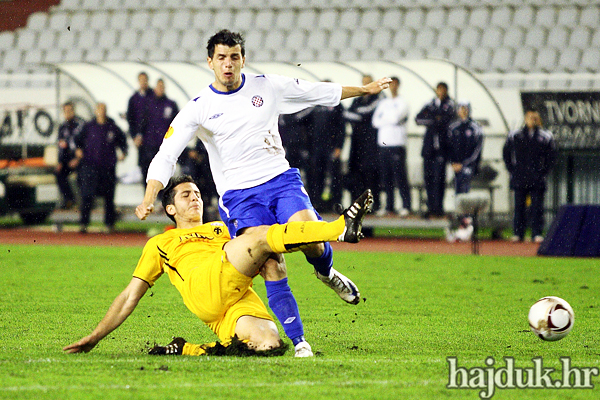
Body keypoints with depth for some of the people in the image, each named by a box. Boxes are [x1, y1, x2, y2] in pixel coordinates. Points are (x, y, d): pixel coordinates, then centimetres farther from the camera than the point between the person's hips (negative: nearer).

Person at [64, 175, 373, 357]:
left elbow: (258, 265, 37)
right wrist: (95, 337, 21)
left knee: (270, 344, -28)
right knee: (262, 235, -23)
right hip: (204, 286, -4)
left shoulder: (223, 229, 41)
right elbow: (130, 297, 29)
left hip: (241, 299, 4)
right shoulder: (159, 244, 32)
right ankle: (341, 228, -28)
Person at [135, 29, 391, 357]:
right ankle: (298, 341, -10)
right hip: (239, 194, -2)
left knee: (309, 237, -25)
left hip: (281, 180, 2)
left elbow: (320, 92, 20)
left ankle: (326, 273, 11)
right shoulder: (199, 107, -1)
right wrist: (148, 200, -20)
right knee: (272, 268, -17)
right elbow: (165, 156, -6)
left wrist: (366, 89, 27)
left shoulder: (267, 87, 5)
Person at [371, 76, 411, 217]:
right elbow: (375, 121, 8)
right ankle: (389, 206, 8)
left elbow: (396, 117, -12)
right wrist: (390, 120, -4)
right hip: (383, 143, 5)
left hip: (397, 144, -5)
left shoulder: (402, 103, 2)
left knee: (400, 176, -8)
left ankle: (406, 206, -7)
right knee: (385, 177, 4)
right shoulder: (383, 103, 17)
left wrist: (383, 118, 2)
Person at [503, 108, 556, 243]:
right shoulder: (515, 136, 7)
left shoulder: (545, 137, 6)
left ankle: (537, 233, 0)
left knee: (537, 207, -3)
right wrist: (512, 170, 3)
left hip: (537, 179, -1)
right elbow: (506, 154, 12)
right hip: (519, 179, 1)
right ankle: (518, 233, 8)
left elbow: (551, 156, 9)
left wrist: (544, 171, -1)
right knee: (519, 206, 3)